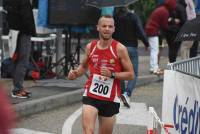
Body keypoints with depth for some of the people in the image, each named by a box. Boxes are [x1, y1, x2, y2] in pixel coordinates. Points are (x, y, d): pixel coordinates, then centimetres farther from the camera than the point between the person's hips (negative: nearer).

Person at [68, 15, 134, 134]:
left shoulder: (119, 49, -7)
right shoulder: (90, 47, 3)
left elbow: (130, 74, -6)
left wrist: (112, 74, -20)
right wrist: (76, 74, 0)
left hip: (111, 99, -1)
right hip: (90, 96, 1)